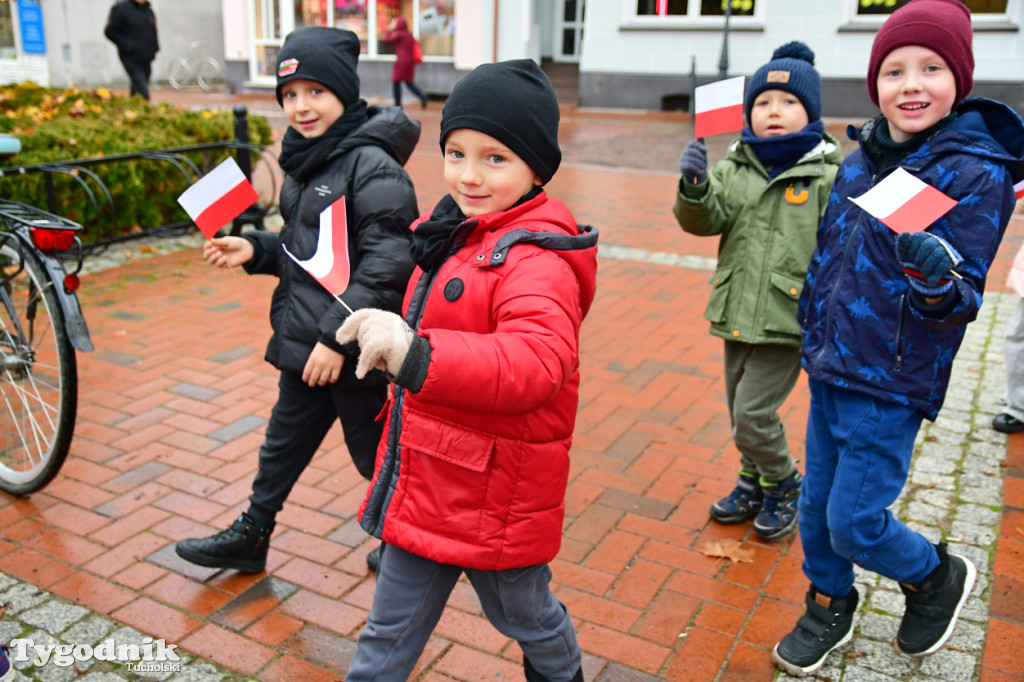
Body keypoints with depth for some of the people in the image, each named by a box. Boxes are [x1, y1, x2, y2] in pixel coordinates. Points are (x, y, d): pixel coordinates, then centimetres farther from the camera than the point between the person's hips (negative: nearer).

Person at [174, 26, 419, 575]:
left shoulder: (372, 165, -18)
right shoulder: (305, 160, 10)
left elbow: (386, 263, -23)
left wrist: (337, 336, -24)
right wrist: (255, 250, 2)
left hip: (353, 350, -9)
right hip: (303, 343, 9)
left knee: (376, 454, 9)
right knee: (284, 442, 22)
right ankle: (250, 536, 40)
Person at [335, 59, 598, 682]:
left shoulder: (536, 259, -25)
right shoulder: (453, 234, 5)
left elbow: (537, 362, -44)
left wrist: (417, 356, -55)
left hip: (495, 495, -7)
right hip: (424, 485, 7)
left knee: (524, 614, 22)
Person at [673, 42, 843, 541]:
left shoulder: (827, 174, -9)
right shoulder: (735, 166, 4)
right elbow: (704, 220, -5)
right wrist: (694, 186, -25)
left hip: (790, 319, -5)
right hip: (738, 314, 5)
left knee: (753, 412, -6)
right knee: (739, 410, 17)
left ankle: (783, 487, 21)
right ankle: (755, 481, 41)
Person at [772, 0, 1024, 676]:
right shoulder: (859, 160, 3)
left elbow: (964, 302, -17)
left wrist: (936, 279, -38)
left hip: (892, 384, -6)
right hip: (829, 367, 6)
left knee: (853, 523, 1)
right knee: (817, 506, 16)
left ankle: (938, 578, 32)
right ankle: (830, 608, 41)